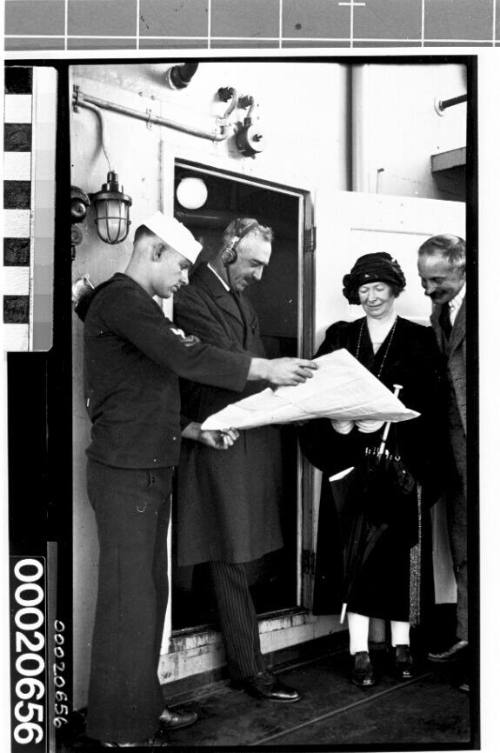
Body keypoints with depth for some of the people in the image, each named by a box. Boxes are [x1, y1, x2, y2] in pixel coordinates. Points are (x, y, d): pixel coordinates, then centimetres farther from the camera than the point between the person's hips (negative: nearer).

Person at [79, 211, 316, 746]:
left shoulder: (137, 307, 21)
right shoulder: (120, 298, -12)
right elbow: (185, 358, -25)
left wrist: (195, 431, 12)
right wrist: (268, 369, -20)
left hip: (150, 473, 10)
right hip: (125, 476, -10)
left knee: (150, 594, 14)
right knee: (128, 600, -4)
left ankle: (144, 705, 25)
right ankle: (119, 729, 7)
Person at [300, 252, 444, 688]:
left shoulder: (419, 340, 7)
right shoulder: (340, 336, 13)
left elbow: (428, 402, -1)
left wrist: (384, 420, -16)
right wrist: (334, 420, -14)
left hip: (400, 459, -1)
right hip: (351, 455, 1)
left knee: (398, 545, 1)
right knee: (358, 547, -4)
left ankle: (400, 641, 12)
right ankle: (361, 647, 0)